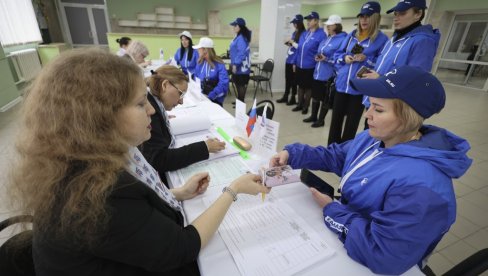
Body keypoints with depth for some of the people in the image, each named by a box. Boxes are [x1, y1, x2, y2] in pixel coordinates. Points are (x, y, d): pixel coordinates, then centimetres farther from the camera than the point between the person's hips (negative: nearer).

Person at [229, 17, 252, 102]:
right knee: (238, 84, 16)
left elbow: (241, 53, -25)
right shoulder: (238, 37, 14)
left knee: (241, 85, -2)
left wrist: (235, 64, -23)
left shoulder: (241, 38, -18)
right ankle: (239, 100, 27)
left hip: (241, 66, -10)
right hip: (237, 65, 10)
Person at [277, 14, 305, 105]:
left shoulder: (303, 33, -11)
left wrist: (292, 42, -15)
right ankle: (285, 97, 24)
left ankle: (293, 98, 13)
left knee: (293, 80, 1)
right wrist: (288, 43, 5)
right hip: (289, 59, 8)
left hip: (295, 61, -8)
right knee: (287, 79, 13)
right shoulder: (294, 33, 15)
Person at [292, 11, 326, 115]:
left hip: (310, 67, -6)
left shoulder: (321, 34, -9)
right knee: (300, 85, 14)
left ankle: (306, 106, 21)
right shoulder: (305, 34, 11)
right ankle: (300, 104, 28)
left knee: (308, 87, 7)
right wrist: (295, 62, 12)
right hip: (299, 65, 6)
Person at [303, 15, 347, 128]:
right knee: (315, 95, 16)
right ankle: (313, 116, 31)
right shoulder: (326, 39, 14)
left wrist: (326, 59, -23)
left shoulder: (342, 39, -12)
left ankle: (321, 120, 18)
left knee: (325, 98, 4)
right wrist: (317, 56, 4)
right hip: (318, 72, 8)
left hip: (329, 74, -8)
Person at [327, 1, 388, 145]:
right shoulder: (352, 35, 11)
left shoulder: (382, 39, -3)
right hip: (342, 84, 4)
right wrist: (344, 58, -6)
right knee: (336, 119, 9)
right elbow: (337, 54, 14)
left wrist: (367, 59, -18)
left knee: (352, 123, 7)